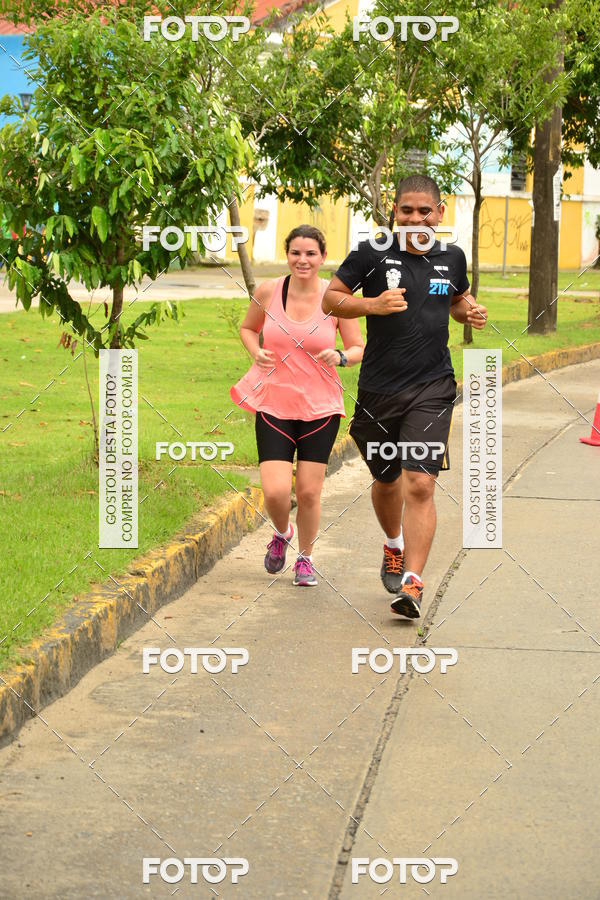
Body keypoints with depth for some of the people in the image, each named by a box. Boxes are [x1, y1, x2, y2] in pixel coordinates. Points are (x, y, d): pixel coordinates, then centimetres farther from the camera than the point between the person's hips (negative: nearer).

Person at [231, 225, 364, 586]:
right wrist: (256, 352, -4)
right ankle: (282, 533, 25)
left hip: (320, 407, 0)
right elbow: (248, 328, 16)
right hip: (274, 403, 0)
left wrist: (341, 357, -18)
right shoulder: (268, 292, -3)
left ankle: (306, 557, 29)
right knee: (275, 491, -10)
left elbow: (360, 349, 3)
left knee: (309, 491, 2)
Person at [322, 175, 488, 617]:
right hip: (379, 389, 0)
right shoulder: (373, 253, -4)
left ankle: (412, 583, -15)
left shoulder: (452, 258, 6)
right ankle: (395, 544, 48)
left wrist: (471, 311, 3)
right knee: (386, 481, 17)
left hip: (432, 389, 0)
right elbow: (330, 299, 0)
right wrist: (373, 305, -17)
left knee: (420, 484, -14)